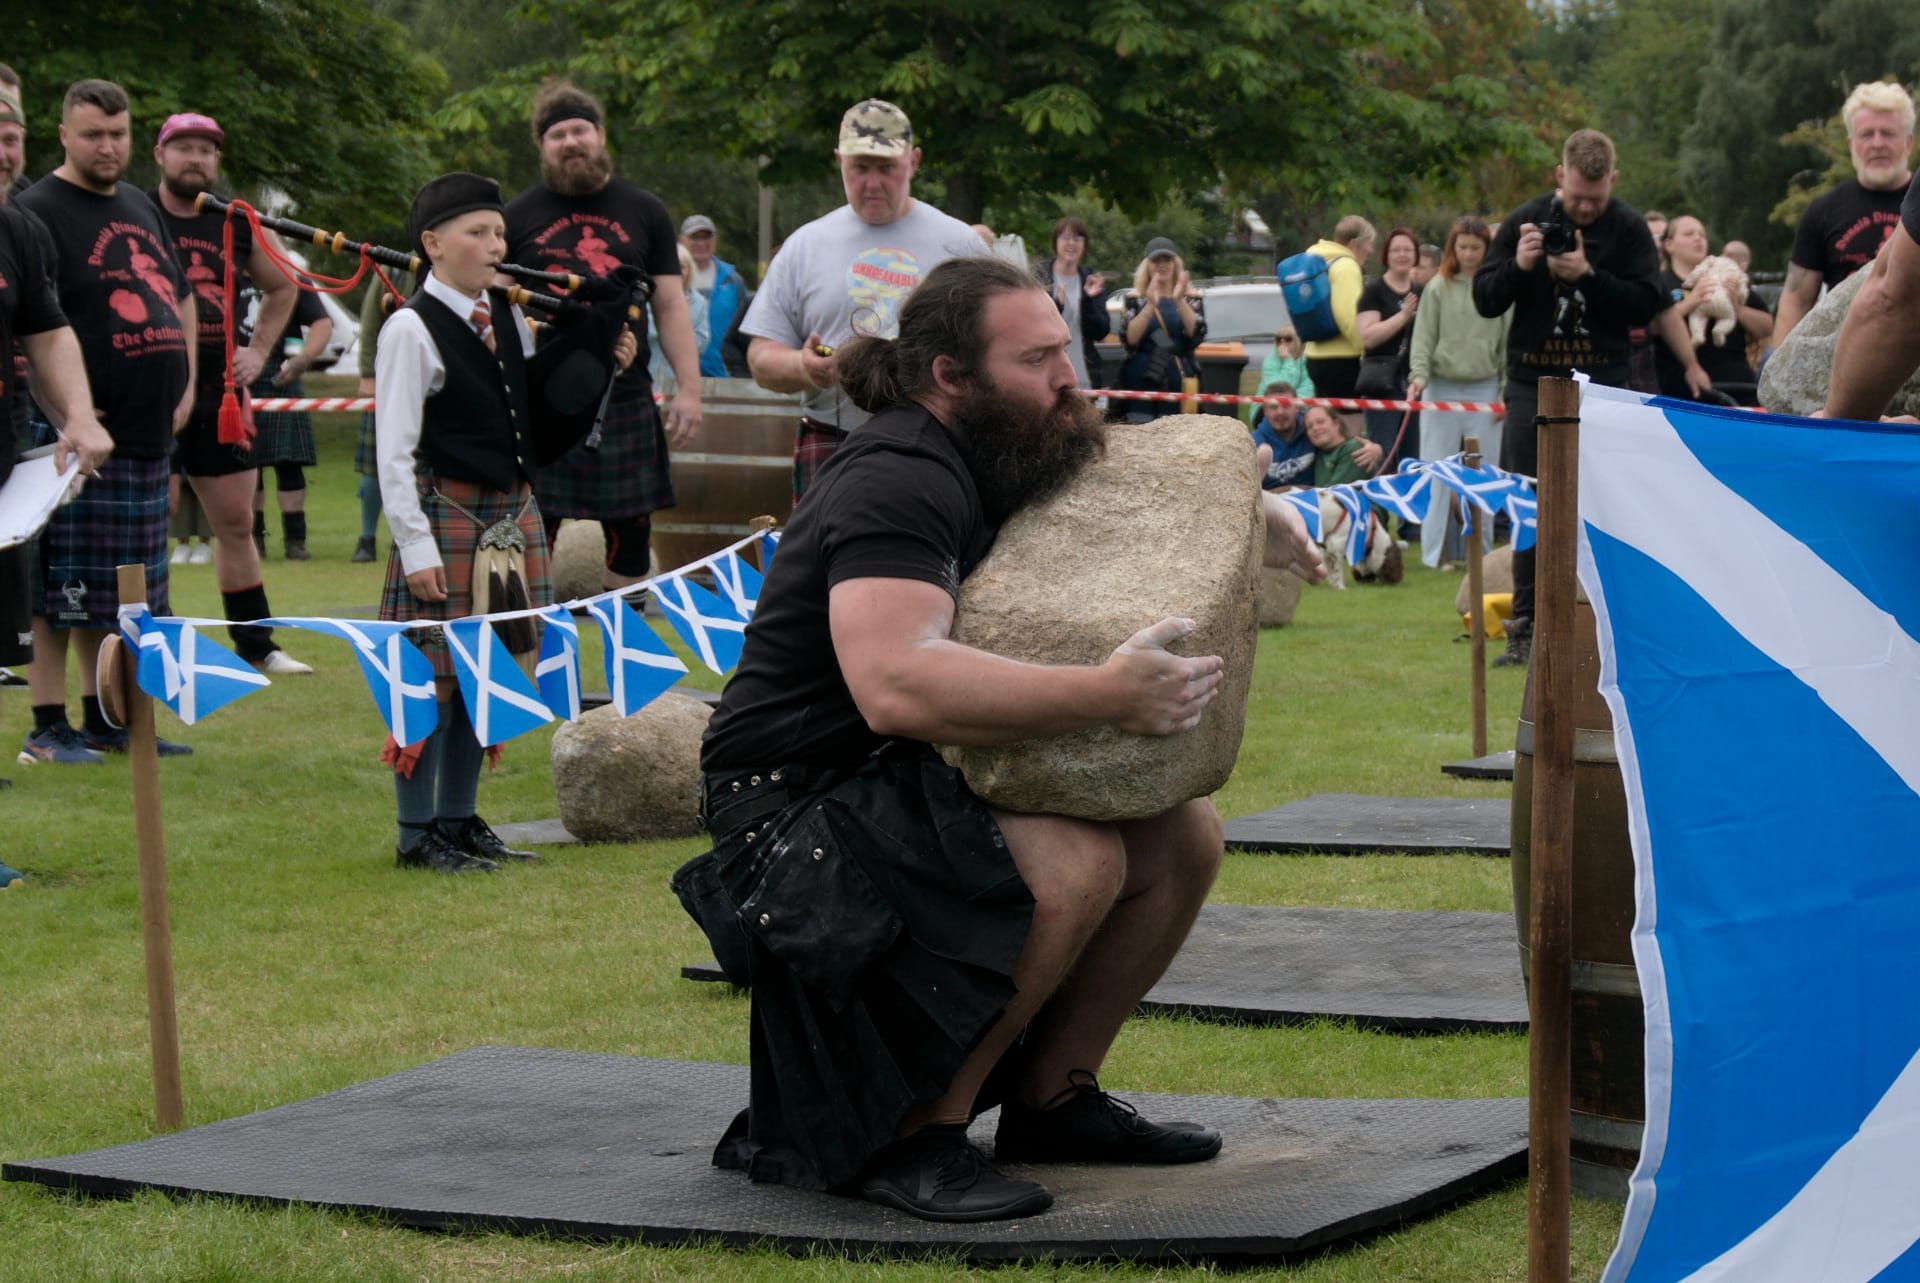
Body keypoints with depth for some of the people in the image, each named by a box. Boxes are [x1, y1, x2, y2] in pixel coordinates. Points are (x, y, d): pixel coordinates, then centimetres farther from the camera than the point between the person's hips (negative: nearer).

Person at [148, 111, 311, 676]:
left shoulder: (238, 225, 10)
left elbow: (281, 288, 26)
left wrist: (258, 351, 14)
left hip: (219, 391, 5)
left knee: (237, 523, 11)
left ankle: (255, 646, 21)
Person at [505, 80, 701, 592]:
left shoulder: (644, 213, 11)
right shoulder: (518, 217, 8)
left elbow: (671, 306, 10)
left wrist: (688, 388, 2)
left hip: (626, 397, 1)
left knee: (631, 531, 3)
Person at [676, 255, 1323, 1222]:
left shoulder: (995, 462, 8)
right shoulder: (896, 484, -23)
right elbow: (895, 685, -40)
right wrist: (1102, 695, -44)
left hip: (922, 780, 10)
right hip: (802, 805, -10)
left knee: (1182, 835, -1)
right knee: (1075, 865, -31)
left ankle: (1051, 1099, 10)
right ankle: (912, 1134, -17)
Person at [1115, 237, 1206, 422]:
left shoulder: (1190, 299, 10)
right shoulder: (1135, 300, 8)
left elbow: (1197, 333, -7)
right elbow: (1129, 339, -8)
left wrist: (1179, 300, -19)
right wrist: (1151, 304, -19)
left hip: (1179, 381, 0)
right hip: (1141, 381, 0)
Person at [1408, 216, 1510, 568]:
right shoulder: (1438, 288, 2)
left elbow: (1509, 342, 5)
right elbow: (1423, 339, 1)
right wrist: (1419, 376, -13)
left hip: (1484, 389, 0)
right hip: (1442, 387, 0)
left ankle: (1480, 550, 10)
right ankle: (1435, 553, 4)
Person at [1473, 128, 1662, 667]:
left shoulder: (1628, 228, 0)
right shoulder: (1525, 222, 4)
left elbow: (1645, 303, -8)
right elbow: (1484, 299, 4)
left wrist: (1587, 275, -19)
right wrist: (1518, 265, -15)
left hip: (1601, 384, -1)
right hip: (1533, 382, 2)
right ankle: (1526, 627, 9)